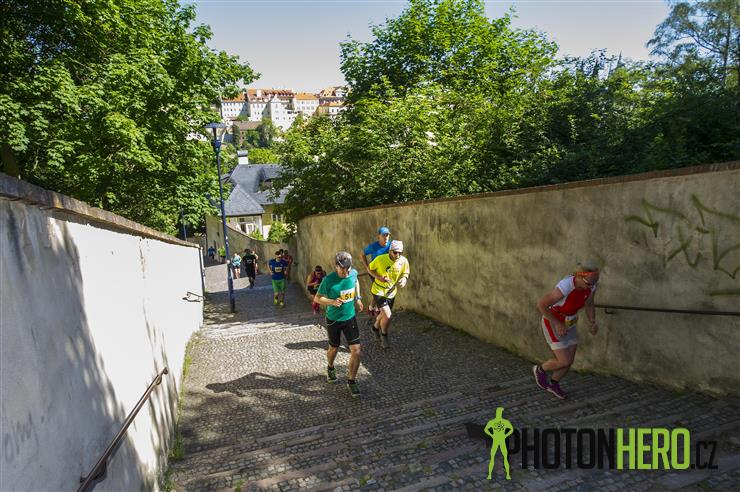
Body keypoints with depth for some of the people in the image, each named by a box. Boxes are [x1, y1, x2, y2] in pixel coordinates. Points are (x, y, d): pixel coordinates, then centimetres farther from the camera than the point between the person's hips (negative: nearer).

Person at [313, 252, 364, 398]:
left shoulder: (353, 273, -10)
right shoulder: (328, 280, -22)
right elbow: (317, 298, -13)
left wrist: (358, 298, 10)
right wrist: (332, 302, -29)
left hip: (350, 318, 3)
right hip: (333, 320, -2)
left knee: (356, 350, -6)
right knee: (334, 348, 18)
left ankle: (351, 381, 13)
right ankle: (330, 368, 51)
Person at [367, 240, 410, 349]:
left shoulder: (404, 261, -15)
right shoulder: (380, 259, -24)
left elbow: (406, 273, 3)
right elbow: (369, 268, -8)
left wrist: (404, 279, -20)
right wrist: (379, 277, -23)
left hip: (391, 292, 5)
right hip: (379, 291, -5)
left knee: (384, 314, 22)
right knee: (387, 316, -15)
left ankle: (376, 327, 54)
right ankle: (384, 336, 14)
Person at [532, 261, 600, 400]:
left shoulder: (591, 286, -15)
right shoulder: (564, 288, -39)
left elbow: (589, 306, 4)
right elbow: (540, 304, -30)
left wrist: (593, 324, -13)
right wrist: (557, 323, -27)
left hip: (567, 324, 7)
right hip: (552, 324, -7)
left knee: (569, 360, 13)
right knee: (565, 362, -5)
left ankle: (553, 384, 39)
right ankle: (540, 369, 26)